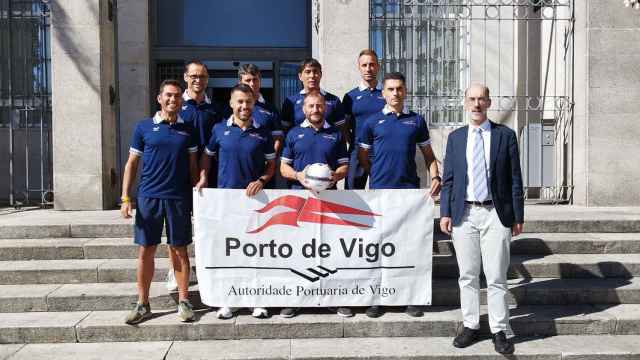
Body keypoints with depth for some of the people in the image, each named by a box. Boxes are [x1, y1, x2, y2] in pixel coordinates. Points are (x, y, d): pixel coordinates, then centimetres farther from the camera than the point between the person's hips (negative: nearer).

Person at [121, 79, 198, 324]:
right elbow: (132, 163, 5)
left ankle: (183, 302, 15)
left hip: (179, 198, 0)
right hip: (148, 196, 0)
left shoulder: (188, 130, 7)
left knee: (179, 250, 6)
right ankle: (143, 305, 16)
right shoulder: (144, 127, 4)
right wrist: (125, 198, -1)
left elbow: (193, 166, 10)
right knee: (146, 251, 4)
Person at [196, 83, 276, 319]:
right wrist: (203, 178, 1)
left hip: (254, 197, -1)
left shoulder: (263, 133, 3)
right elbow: (207, 155, 16)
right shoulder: (219, 129, 4)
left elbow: (271, 165, 7)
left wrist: (261, 181, -10)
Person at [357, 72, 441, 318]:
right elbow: (362, 157, 11)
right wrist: (380, 175, 4)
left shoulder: (416, 121, 10)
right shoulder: (372, 122, 6)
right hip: (380, 191, -1)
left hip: (410, 190, 1)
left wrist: (435, 177, -1)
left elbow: (428, 154, 14)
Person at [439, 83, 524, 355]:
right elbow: (448, 179, 9)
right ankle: (470, 326, 21)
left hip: (495, 214, -2)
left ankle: (499, 331, 12)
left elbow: (515, 178, 3)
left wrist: (518, 216, 0)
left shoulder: (505, 135, 4)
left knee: (496, 277, 1)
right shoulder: (455, 137, 10)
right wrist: (445, 212, 0)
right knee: (467, 275, 8)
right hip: (464, 214, 2)